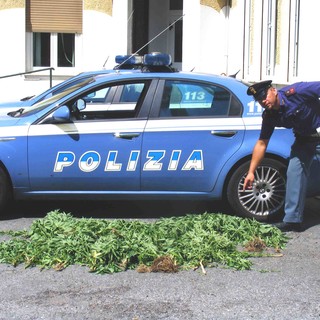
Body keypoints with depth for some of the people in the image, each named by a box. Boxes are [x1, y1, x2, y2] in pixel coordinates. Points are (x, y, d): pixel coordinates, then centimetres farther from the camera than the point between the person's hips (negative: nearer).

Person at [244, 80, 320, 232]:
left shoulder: (296, 91, -29)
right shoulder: (269, 116, -10)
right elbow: (261, 143, -4)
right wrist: (251, 172, -6)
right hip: (304, 138, 5)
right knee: (294, 173, -3)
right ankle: (292, 220, 2)